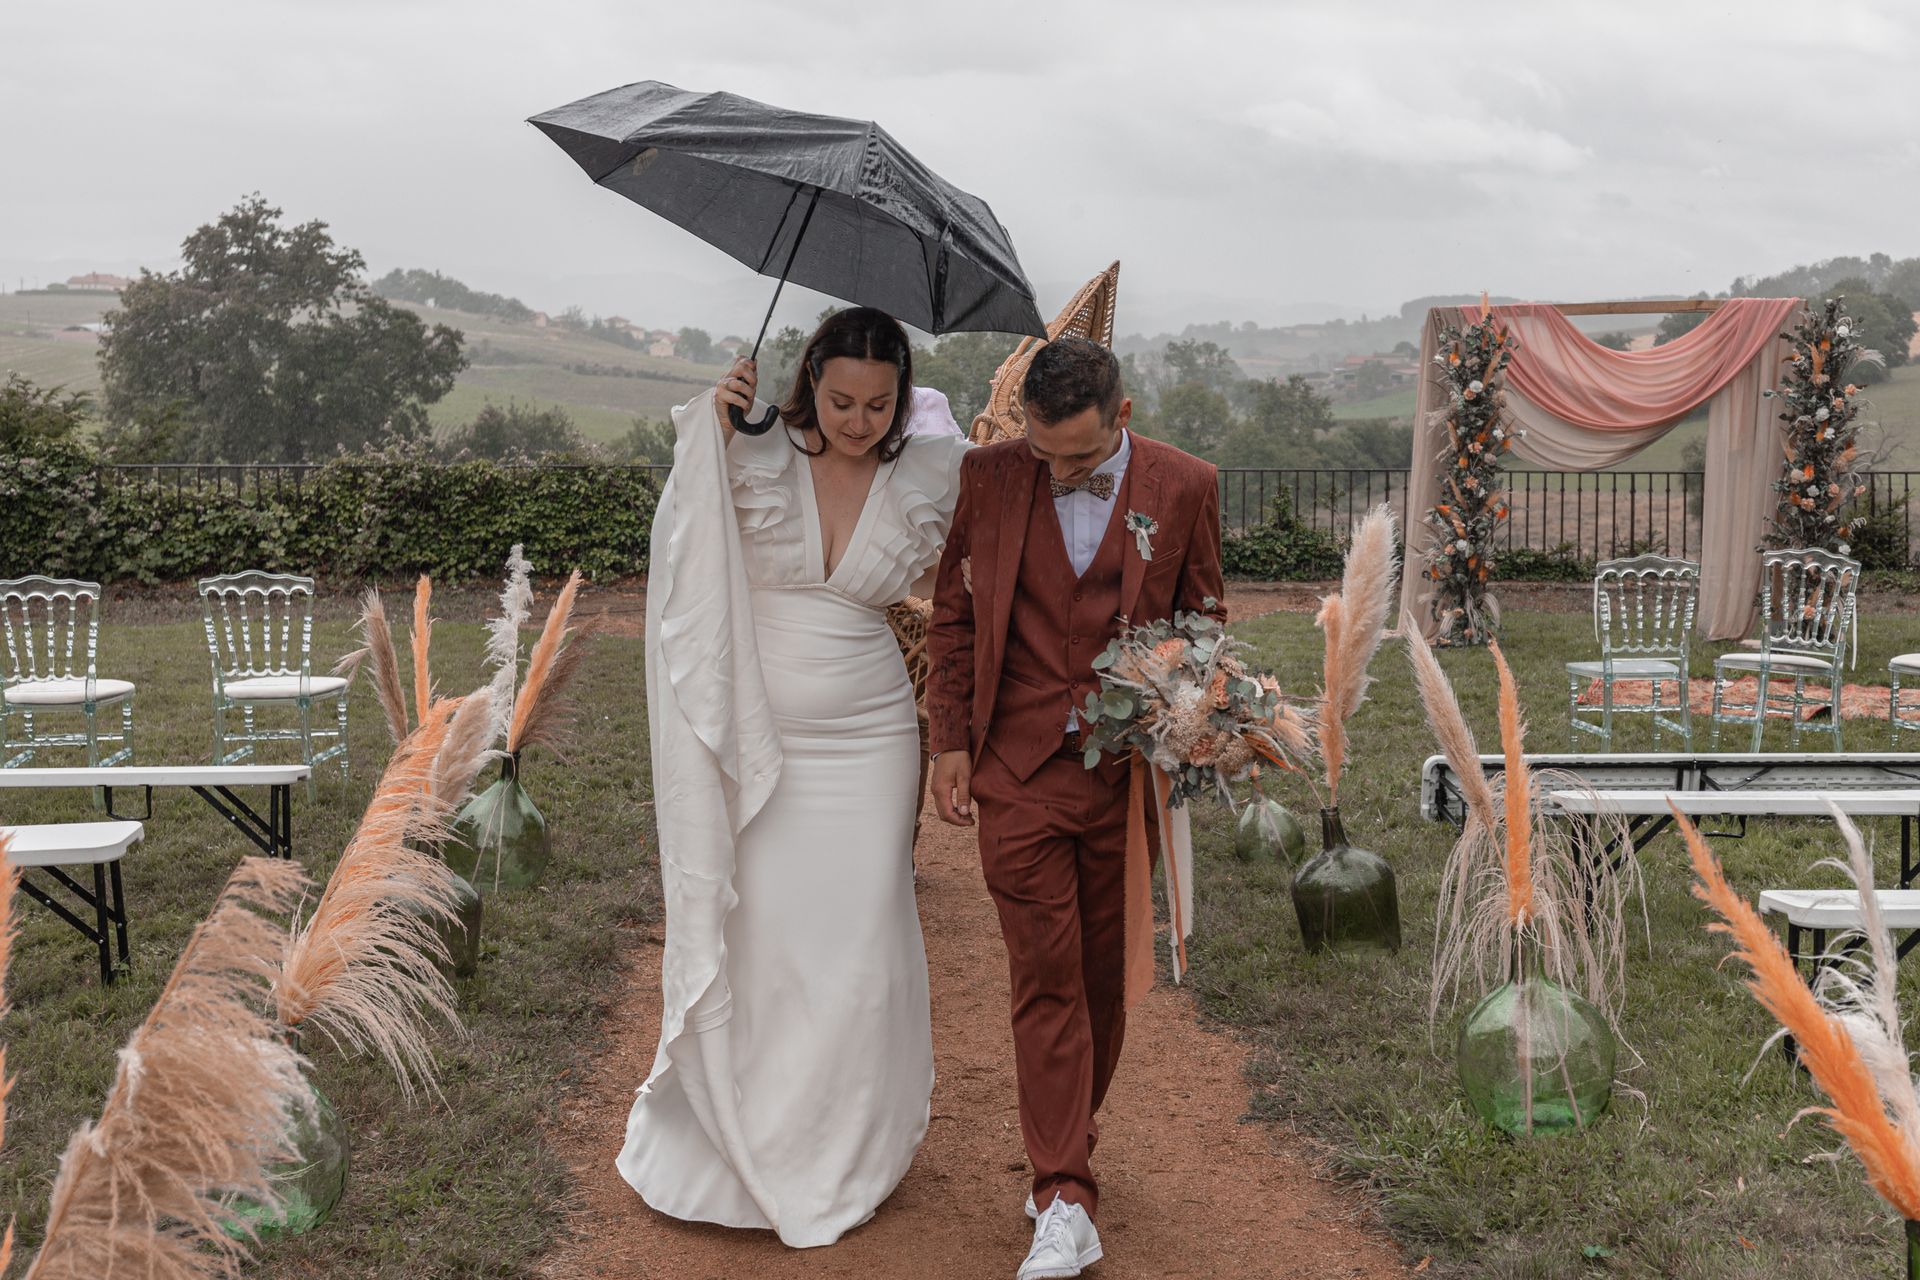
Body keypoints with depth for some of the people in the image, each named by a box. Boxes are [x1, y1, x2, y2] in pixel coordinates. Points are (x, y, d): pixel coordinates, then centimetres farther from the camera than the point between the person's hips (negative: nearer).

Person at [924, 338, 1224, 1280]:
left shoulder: (1183, 487, -2)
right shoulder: (989, 476, -1)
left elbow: (1204, 622, 10)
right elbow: (953, 614, 8)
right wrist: (948, 742, 3)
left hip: (1131, 773, 1)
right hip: (1019, 769, -1)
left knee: (1103, 975, 11)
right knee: (1044, 978, -4)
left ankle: (1066, 1153, 31)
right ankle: (1065, 1200, -1)